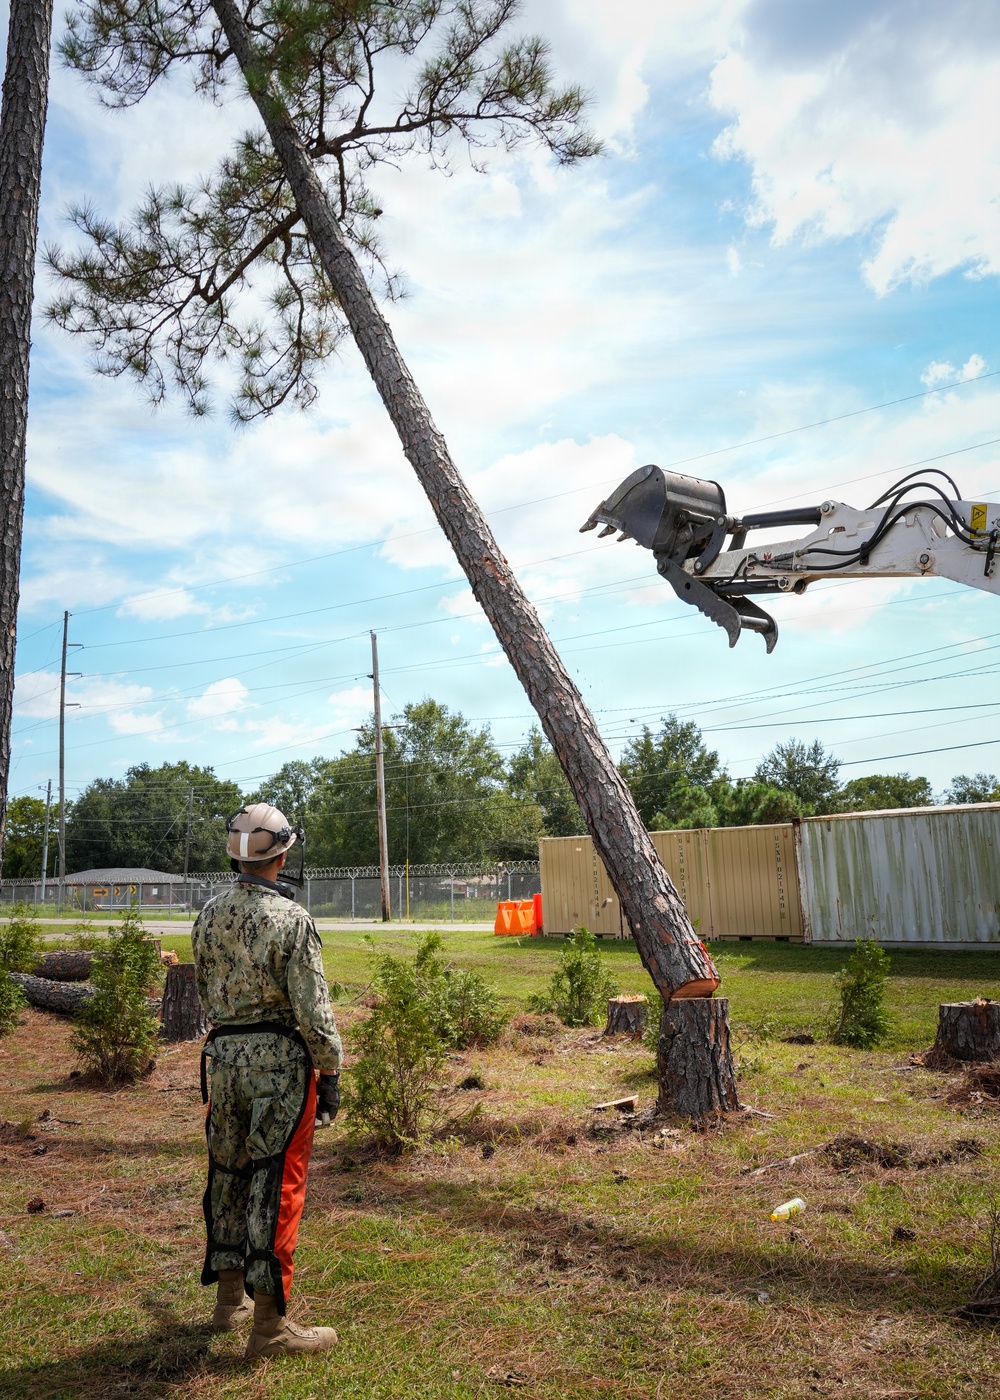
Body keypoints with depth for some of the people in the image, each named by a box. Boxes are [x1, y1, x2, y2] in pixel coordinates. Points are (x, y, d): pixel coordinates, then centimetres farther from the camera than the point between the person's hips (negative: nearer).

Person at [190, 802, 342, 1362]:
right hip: (279, 1062, -6)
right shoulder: (291, 919, -17)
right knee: (276, 1185, 1)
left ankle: (230, 1299, 34)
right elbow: (313, 1011, -16)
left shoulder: (209, 916, 3)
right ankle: (269, 1326, 8)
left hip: (222, 1057, 7)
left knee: (229, 1173, 19)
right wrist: (331, 1074, -7)